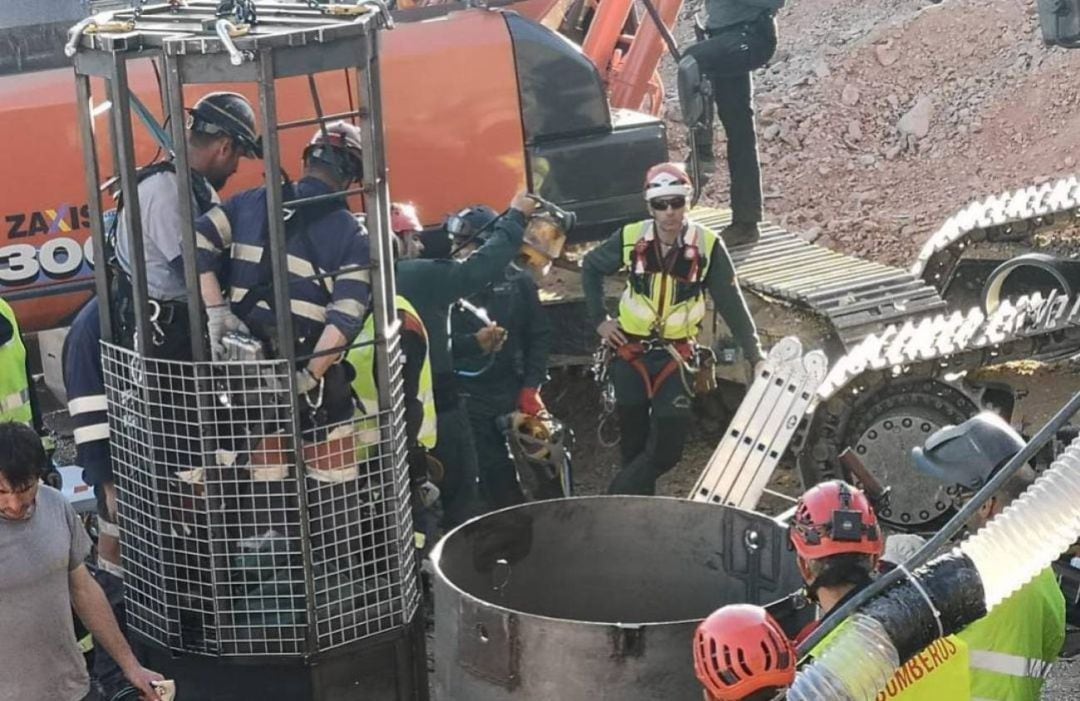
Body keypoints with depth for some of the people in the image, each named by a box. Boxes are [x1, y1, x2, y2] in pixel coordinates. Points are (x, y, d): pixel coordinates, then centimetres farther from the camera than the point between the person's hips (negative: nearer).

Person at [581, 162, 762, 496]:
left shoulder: (707, 245, -9)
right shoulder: (631, 238, -6)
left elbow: (731, 302, -6)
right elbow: (590, 267, 12)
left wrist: (754, 352, -10)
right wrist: (599, 319, 6)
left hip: (676, 355, -1)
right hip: (630, 352, 1)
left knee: (667, 446, -11)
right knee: (634, 441, 8)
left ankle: (619, 498, 4)